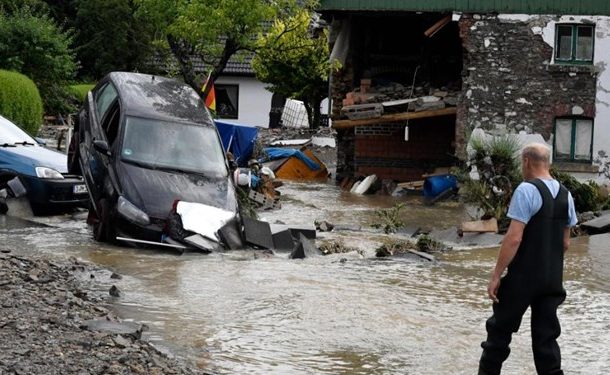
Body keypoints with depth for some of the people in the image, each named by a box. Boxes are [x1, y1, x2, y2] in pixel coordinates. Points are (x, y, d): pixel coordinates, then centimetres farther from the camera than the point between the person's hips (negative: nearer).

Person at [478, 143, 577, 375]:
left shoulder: (527, 190, -13)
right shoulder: (565, 194, 9)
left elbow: (514, 238, -19)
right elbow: (565, 242, 14)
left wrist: (496, 275, -15)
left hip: (522, 278, -6)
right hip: (552, 279, 6)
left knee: (500, 330, 8)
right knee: (546, 336, 8)